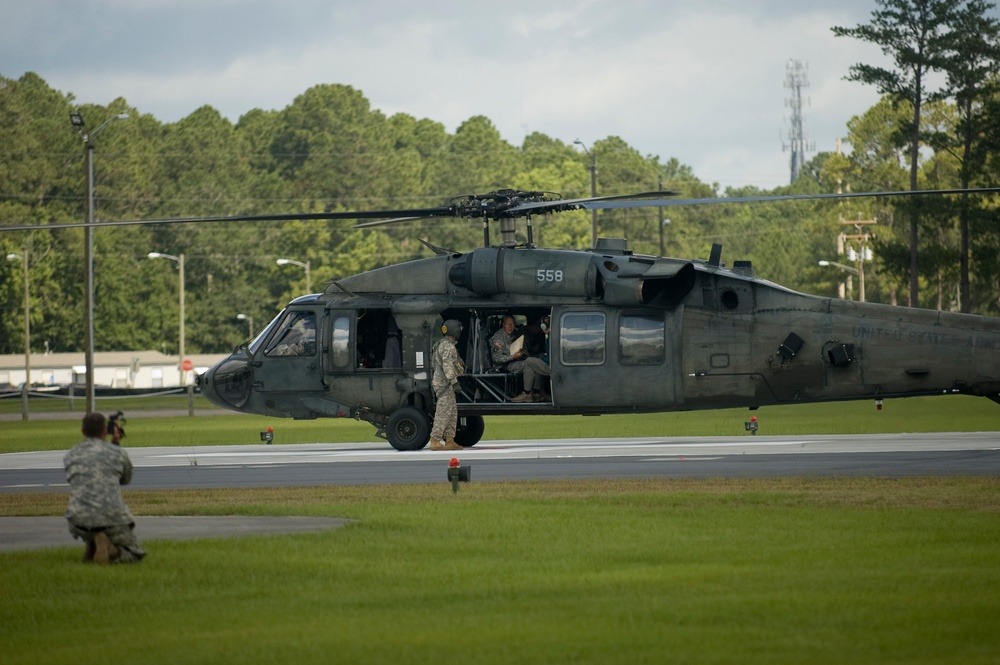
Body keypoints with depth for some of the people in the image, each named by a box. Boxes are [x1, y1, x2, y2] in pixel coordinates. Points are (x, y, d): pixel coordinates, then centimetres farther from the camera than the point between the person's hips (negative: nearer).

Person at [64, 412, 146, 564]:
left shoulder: (70, 456, 11)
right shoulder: (118, 453, 5)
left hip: (80, 523, 3)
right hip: (111, 520, -3)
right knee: (135, 554, 21)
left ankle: (92, 546, 12)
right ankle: (111, 551, -13)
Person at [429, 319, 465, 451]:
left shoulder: (441, 344, 19)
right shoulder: (447, 345, -15)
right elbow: (448, 366, -22)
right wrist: (454, 382, -22)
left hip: (441, 382, 11)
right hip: (444, 383, -11)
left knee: (452, 412, 11)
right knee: (443, 413, -11)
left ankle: (449, 441, 11)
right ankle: (435, 441, -13)